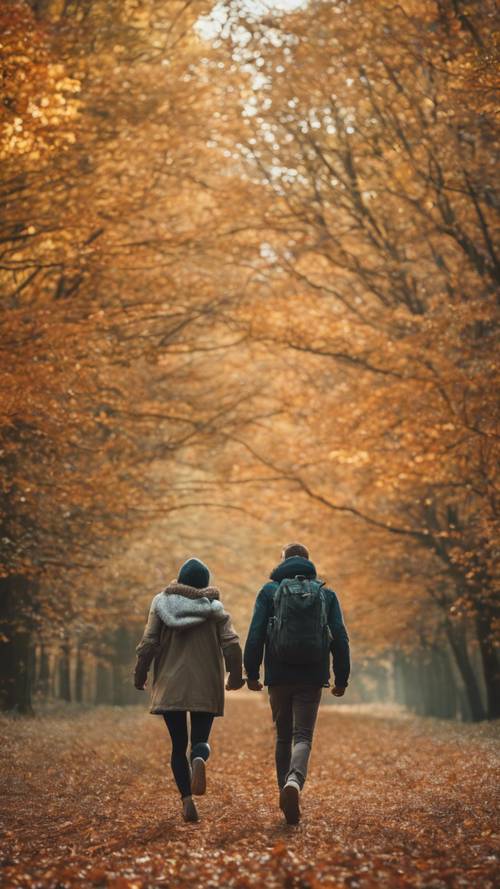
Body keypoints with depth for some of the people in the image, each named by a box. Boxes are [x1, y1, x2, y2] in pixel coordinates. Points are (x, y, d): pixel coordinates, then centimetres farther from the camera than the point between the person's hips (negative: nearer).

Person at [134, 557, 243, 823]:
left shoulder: (161, 604, 2)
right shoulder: (215, 608, 2)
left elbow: (148, 643, -3)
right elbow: (231, 645, -5)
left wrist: (140, 676, 8)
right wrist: (236, 676, 10)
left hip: (170, 686, 0)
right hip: (205, 688, 0)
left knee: (178, 745, 9)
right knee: (200, 739, 10)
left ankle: (187, 799, -7)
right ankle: (199, 758, -27)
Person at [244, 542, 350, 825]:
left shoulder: (269, 591, 4)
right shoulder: (326, 593, 8)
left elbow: (255, 635, -3)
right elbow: (340, 638, 3)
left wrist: (252, 672, 3)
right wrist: (341, 678, 9)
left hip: (279, 677, 0)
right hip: (312, 678, 0)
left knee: (283, 737, 15)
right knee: (303, 737, -3)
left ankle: (287, 795, 15)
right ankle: (294, 781, -31)